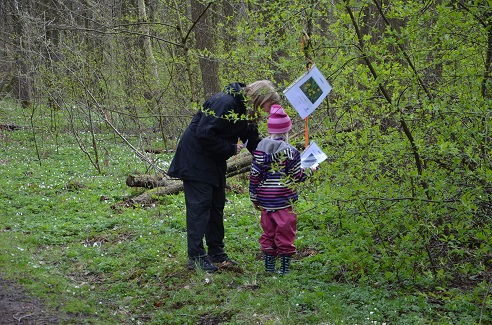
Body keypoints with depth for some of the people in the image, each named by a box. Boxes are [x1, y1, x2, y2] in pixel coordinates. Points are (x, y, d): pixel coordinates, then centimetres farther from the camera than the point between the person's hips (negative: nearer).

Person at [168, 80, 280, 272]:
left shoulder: (246, 112, 6)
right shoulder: (225, 103, -25)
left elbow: (254, 143, 10)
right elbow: (204, 134, -29)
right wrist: (230, 149, -19)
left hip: (214, 161, 10)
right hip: (196, 158, -10)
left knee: (217, 205, 12)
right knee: (199, 205, -10)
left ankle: (216, 253, 20)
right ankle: (196, 257, -6)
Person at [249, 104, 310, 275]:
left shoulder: (260, 149, 1)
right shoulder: (290, 152, -10)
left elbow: (254, 176, 2)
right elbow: (297, 176, -4)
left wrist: (254, 197, 11)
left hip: (265, 201, 4)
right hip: (284, 201, -4)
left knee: (268, 232, 14)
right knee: (285, 232, 4)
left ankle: (269, 264, 18)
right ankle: (284, 266, 6)